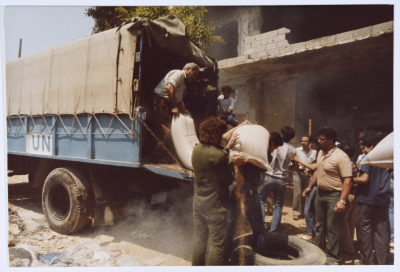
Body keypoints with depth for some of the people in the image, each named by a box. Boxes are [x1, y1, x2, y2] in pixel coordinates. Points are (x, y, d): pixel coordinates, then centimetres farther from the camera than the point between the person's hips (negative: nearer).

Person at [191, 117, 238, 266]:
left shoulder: (196, 149, 0)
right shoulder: (220, 156, -22)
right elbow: (228, 180, -12)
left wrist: (227, 147, 13)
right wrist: (232, 166, 4)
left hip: (198, 202, 8)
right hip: (215, 205, -7)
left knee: (199, 240, 20)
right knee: (216, 244, 7)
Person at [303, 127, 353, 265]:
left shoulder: (341, 157, -19)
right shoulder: (321, 153, 6)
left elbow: (348, 180, -22)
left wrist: (342, 201, -27)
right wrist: (310, 187, 19)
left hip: (334, 196, -8)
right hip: (320, 193, 8)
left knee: (332, 228, 3)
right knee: (319, 225, 18)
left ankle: (332, 257, 19)